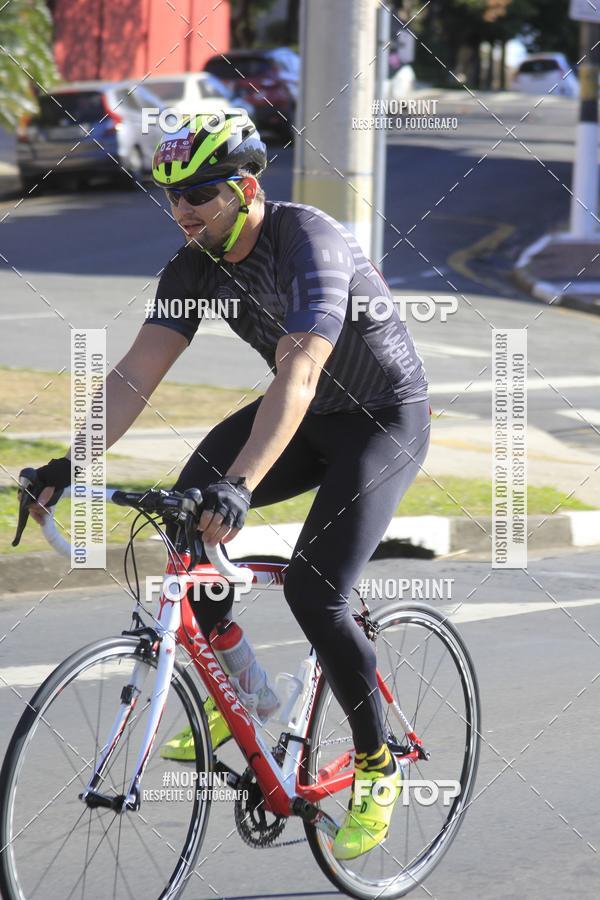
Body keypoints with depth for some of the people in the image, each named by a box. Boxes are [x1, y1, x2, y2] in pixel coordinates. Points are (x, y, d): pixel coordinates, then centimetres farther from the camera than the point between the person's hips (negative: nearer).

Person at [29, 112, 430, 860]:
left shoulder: (309, 244, -30)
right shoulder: (196, 264, -8)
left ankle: (375, 768, -1)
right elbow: (136, 374, -13)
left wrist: (240, 486, -53)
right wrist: (74, 463, -27)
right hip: (306, 415, 7)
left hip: (386, 418, -7)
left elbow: (296, 378, -42)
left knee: (313, 590, -20)